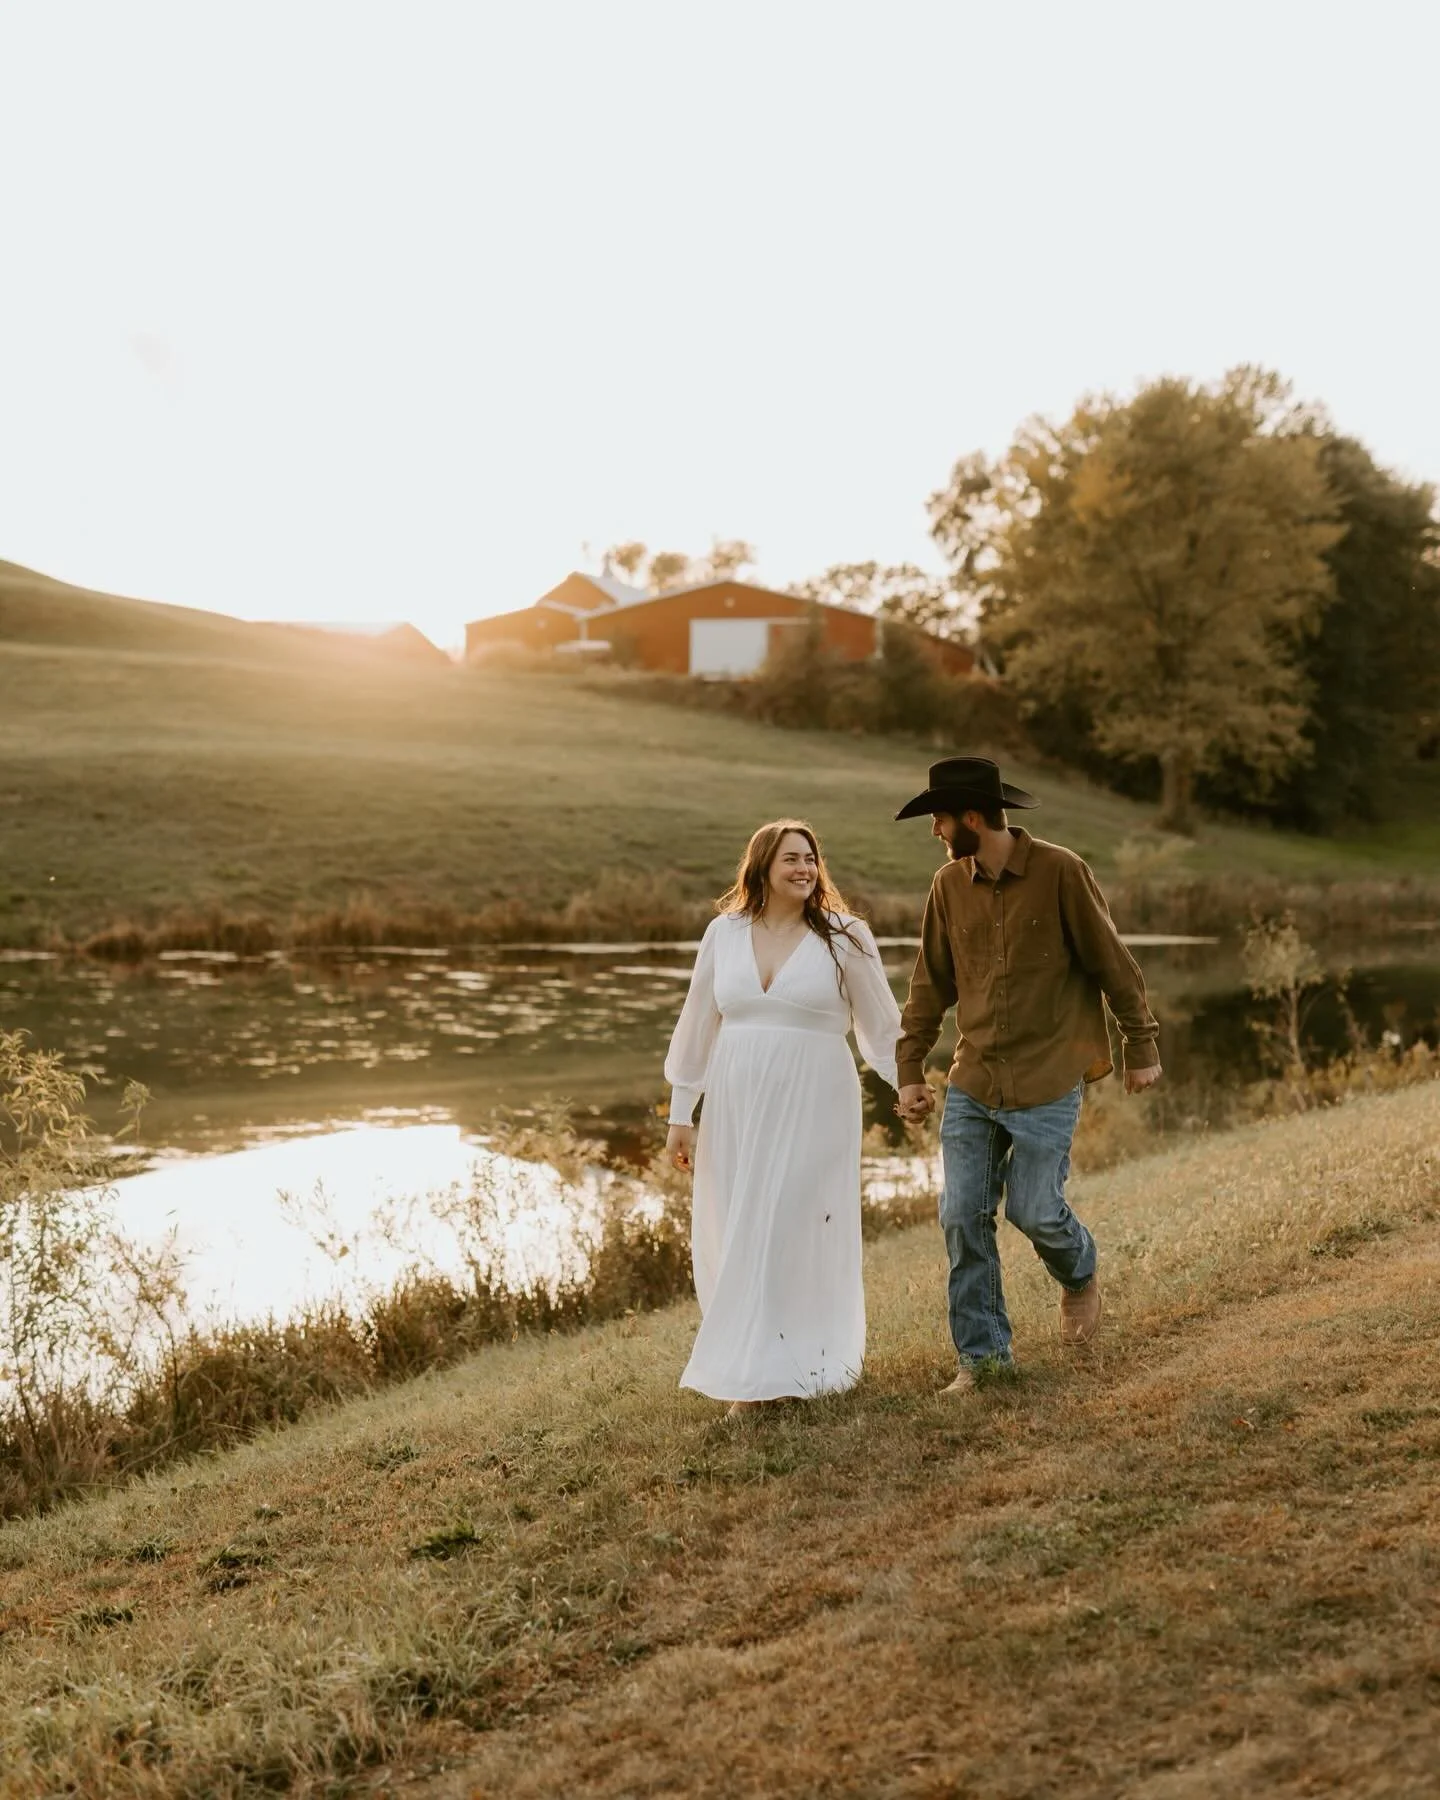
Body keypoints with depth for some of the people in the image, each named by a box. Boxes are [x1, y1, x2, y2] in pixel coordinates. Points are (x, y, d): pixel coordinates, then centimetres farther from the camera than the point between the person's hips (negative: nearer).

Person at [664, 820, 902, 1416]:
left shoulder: (844, 936, -2)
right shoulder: (724, 933, 6)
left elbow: (880, 1025, 3)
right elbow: (698, 1025, 10)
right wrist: (680, 1113, 10)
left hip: (813, 1106, -3)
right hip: (737, 1108, 3)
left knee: (800, 1232, -1)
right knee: (736, 1237, 5)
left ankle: (801, 1364, 12)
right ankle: (747, 1369, 16)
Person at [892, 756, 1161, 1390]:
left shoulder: (1060, 872, -11)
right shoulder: (949, 885, 3)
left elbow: (1112, 962, -4)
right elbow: (930, 983, 10)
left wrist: (1142, 1047, 1)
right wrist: (910, 1069, 8)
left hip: (1048, 1082, -4)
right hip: (970, 1085, 4)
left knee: (1034, 1211, -2)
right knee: (963, 1217, 1)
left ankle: (1079, 1275, 34)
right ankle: (981, 1355, 15)